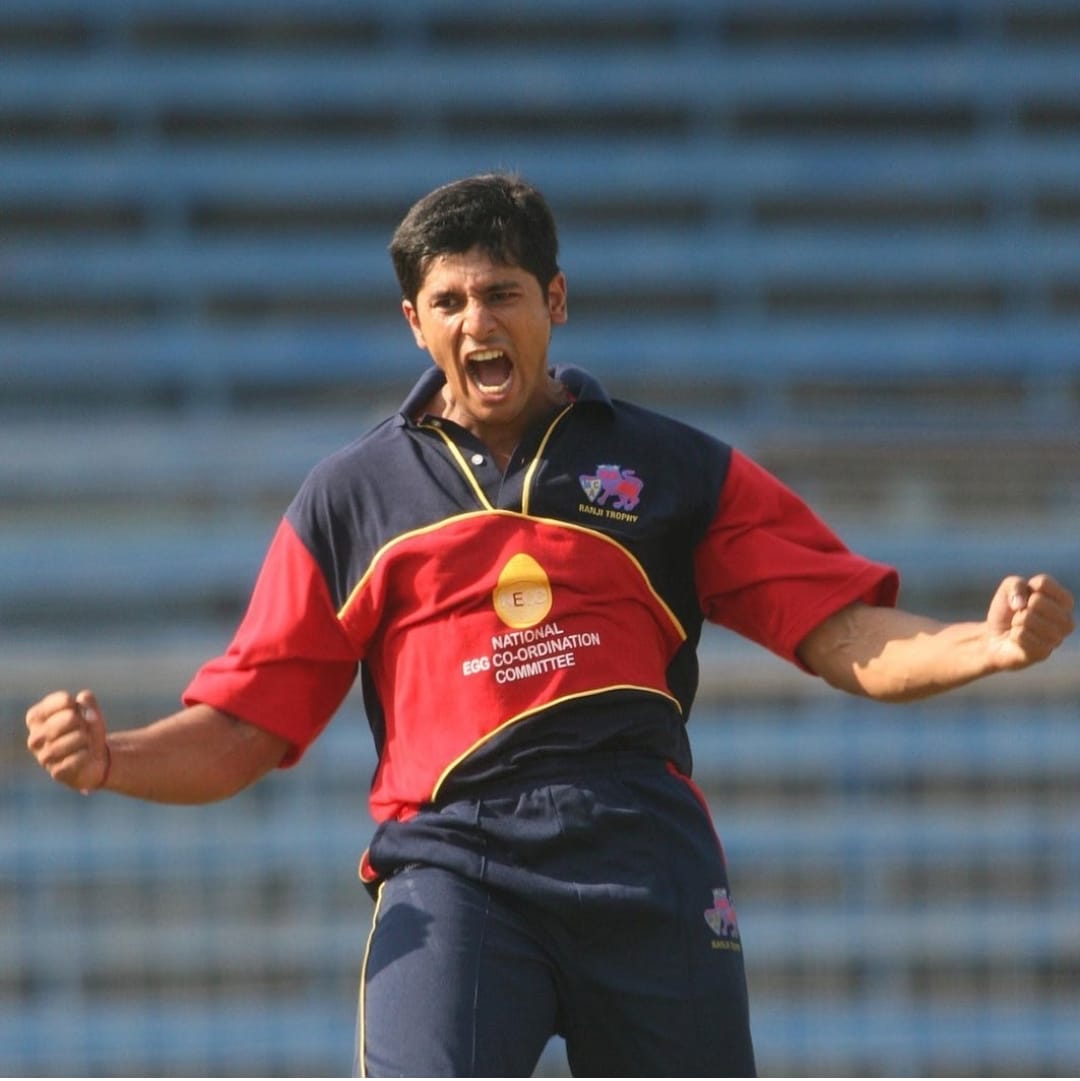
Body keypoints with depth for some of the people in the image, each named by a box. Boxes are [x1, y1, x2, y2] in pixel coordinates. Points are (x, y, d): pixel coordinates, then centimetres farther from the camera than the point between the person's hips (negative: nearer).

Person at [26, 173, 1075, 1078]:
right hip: (451, 862, -1)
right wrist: (108, 758, -4)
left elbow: (849, 638, 9)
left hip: (650, 867, 1)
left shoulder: (678, 471, 15)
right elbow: (238, 732, 16)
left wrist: (987, 644, -10)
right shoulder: (350, 498, 16)